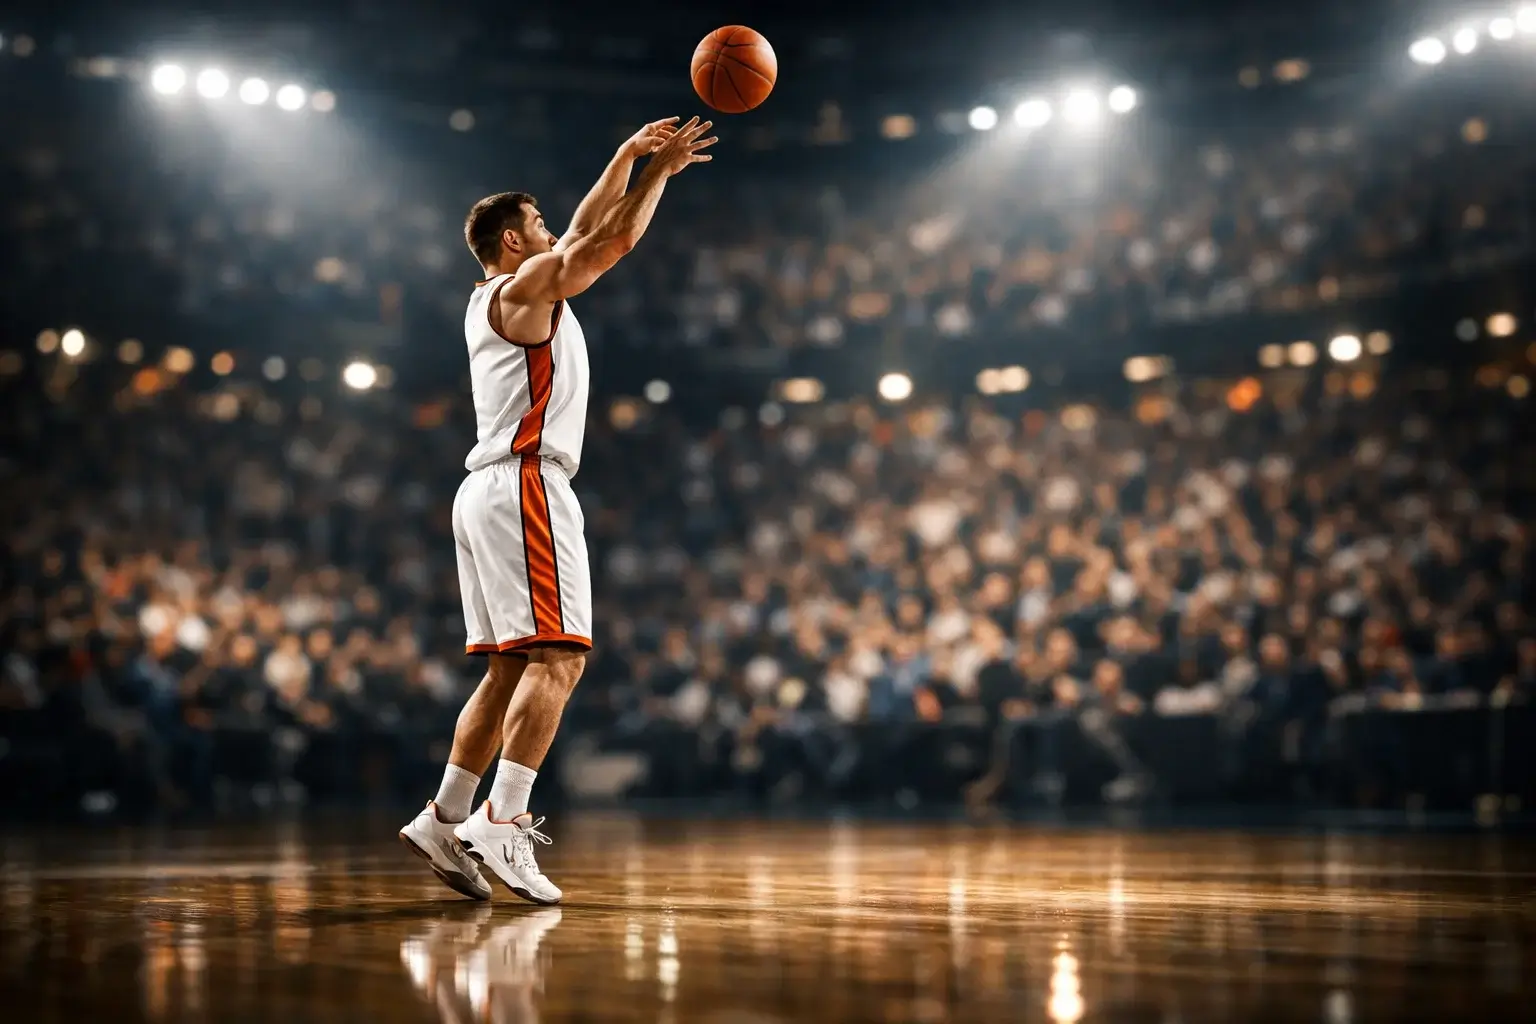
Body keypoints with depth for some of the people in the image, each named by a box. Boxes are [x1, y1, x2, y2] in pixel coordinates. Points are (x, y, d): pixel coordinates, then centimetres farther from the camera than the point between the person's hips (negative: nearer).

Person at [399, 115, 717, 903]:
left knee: (512, 669, 8)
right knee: (556, 657, -15)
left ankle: (443, 821, 5)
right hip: (525, 485, -10)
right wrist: (659, 171, 8)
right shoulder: (527, 284, -2)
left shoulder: (494, 298, 24)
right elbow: (616, 239, -5)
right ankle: (502, 821, -24)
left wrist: (628, 157, 31)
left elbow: (587, 233, 31)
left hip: (488, 491, 10)